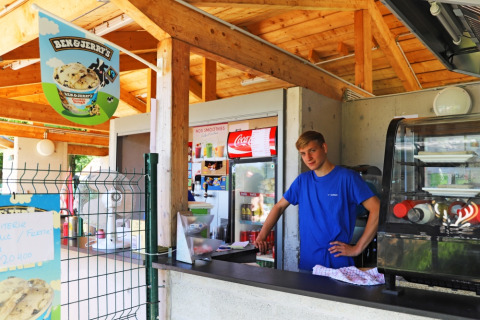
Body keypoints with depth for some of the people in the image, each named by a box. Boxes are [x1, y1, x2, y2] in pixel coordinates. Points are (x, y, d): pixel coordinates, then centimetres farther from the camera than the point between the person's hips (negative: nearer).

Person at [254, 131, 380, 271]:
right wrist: (261, 237, 3)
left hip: (337, 261, -4)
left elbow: (377, 209, -13)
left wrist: (357, 248, -14)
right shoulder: (302, 180, 8)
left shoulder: (347, 177, -8)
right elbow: (279, 207, 15)